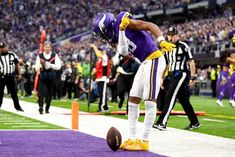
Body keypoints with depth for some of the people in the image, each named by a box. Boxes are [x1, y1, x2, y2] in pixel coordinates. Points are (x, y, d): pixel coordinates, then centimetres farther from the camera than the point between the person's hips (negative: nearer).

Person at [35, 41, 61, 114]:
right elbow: (36, 66, 4)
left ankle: (47, 108, 19)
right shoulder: (40, 56, 5)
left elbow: (58, 66, -2)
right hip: (42, 76, -1)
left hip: (51, 76, 1)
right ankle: (40, 108, -13)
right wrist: (38, 68, -19)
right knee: (41, 92, -11)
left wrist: (50, 65, -16)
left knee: (50, 92, 7)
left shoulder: (54, 56, 4)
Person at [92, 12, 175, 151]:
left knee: (150, 101, -7)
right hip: (145, 63, 10)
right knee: (133, 100, 11)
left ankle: (145, 141, -3)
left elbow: (150, 26, -15)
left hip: (154, 59, -10)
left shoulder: (123, 20, -11)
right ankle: (132, 139, 17)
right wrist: (121, 30, -13)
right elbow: (125, 53, -4)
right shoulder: (115, 37, 12)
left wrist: (162, 42, -30)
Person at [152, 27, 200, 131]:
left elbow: (191, 62, -9)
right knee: (183, 99, 11)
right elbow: (167, 65, 23)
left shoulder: (183, 46, -7)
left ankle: (162, 123, -22)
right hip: (173, 76, 8)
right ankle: (195, 122, 21)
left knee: (170, 97, -17)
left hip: (181, 74, -8)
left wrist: (192, 77, -13)